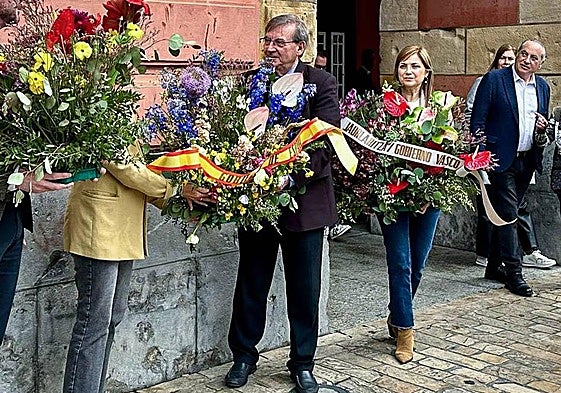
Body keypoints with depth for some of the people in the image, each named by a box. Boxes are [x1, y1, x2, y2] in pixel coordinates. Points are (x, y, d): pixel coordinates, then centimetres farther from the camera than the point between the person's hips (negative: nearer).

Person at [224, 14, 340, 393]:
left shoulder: (322, 83, -5)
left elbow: (328, 142, -14)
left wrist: (293, 177, -27)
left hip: (304, 199, -2)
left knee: (305, 290, 10)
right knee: (251, 285, 14)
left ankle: (302, 362, 27)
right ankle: (244, 355, 31)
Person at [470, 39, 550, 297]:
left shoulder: (543, 87, 12)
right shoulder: (493, 80, -6)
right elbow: (477, 120, -7)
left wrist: (543, 128, -1)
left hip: (527, 161, 6)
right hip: (501, 159, -6)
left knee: (507, 215, 14)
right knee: (508, 215, -7)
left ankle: (494, 266, 24)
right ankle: (514, 273, -3)